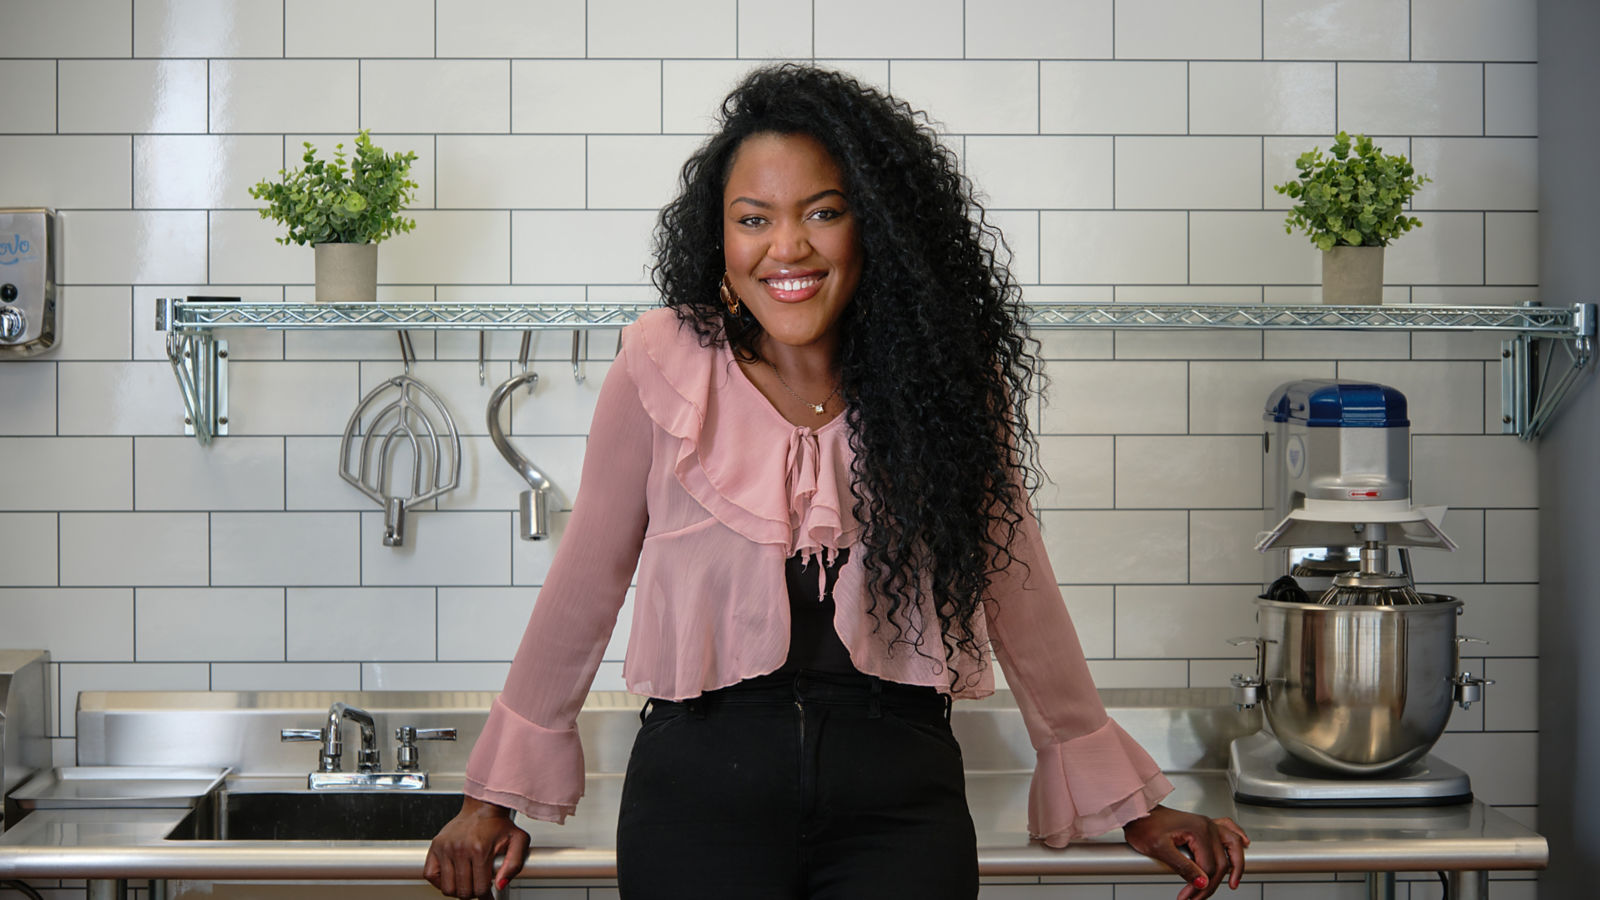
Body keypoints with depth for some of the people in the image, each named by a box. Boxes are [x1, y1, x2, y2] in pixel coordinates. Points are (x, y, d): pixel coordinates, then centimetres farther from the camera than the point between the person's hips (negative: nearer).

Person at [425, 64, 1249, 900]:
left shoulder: (947, 376, 0)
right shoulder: (663, 365, -4)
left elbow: (1014, 586, 8)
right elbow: (587, 579, 5)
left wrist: (1125, 803, 12)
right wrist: (498, 792, 9)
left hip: (897, 795, 1)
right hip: (700, 783, 0)